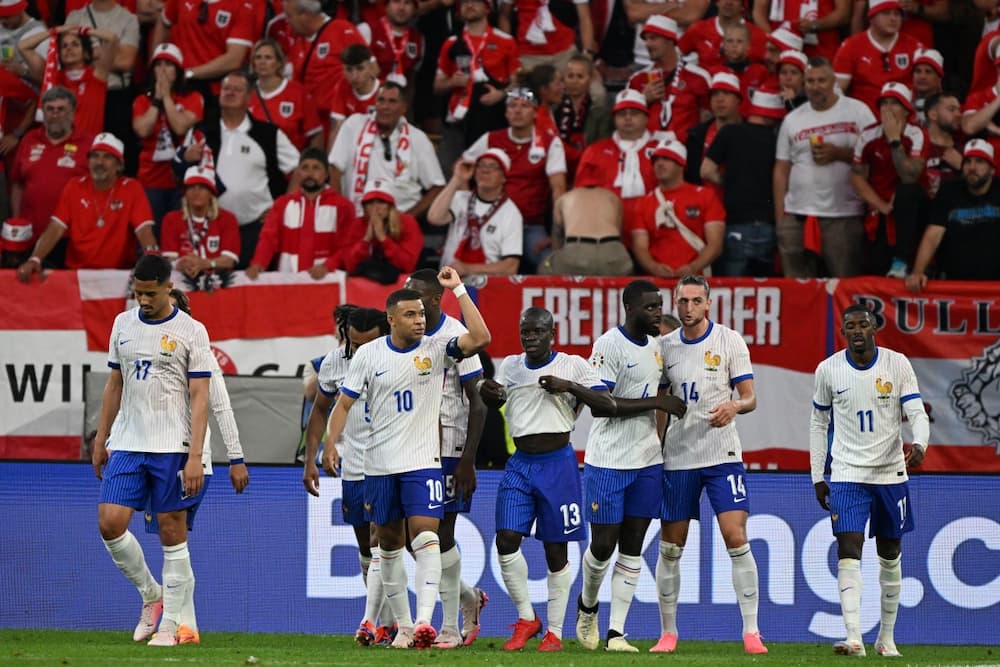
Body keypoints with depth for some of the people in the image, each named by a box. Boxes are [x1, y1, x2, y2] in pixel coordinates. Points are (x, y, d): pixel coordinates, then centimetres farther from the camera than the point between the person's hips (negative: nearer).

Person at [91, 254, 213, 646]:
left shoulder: (191, 331, -5)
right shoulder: (123, 324, 11)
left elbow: (200, 397, -7)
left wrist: (195, 456, -14)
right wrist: (101, 439, 15)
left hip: (172, 446, -4)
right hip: (126, 444, 5)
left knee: (172, 532, -2)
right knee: (110, 522, -8)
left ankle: (174, 622, 4)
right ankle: (151, 595, 13)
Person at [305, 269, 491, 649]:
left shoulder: (436, 350, -3)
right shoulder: (369, 354, 1)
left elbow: (480, 338, -18)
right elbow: (344, 403, 5)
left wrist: (458, 290, -17)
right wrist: (329, 446, -7)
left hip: (423, 461, -2)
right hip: (380, 463, 2)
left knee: (425, 534, -18)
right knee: (389, 544, 9)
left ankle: (424, 621, -26)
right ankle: (402, 625, 19)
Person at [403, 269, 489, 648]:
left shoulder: (456, 338, -11)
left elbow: (477, 402, -11)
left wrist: (468, 460, -16)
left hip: (447, 449, -6)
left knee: (441, 534, -4)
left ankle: (450, 628, 3)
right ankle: (469, 598, 25)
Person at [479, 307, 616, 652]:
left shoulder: (573, 366, -2)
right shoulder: (511, 366, 11)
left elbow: (608, 406, -8)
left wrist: (569, 386, -19)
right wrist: (487, 391, -12)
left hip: (558, 464, -3)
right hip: (520, 465, 3)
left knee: (556, 549, 1)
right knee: (506, 539, -10)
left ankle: (555, 631, 10)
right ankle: (526, 618, 5)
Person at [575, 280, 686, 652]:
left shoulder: (657, 346, 11)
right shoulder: (609, 345, -13)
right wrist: (655, 402, -17)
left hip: (647, 462, 6)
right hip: (607, 462, -6)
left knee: (632, 548, 3)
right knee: (603, 545, -2)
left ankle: (616, 633, 4)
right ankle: (587, 607, 27)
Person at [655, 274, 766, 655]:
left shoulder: (730, 341, -1)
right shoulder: (665, 346, 7)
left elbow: (750, 398, -2)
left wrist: (734, 406, -24)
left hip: (722, 455, -3)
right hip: (677, 458, 3)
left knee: (736, 538, -12)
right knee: (670, 548, 4)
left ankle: (751, 631, -9)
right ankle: (668, 632, 15)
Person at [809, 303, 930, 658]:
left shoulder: (897, 365, -4)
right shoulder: (828, 370, -1)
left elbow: (917, 413, -6)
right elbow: (818, 424, 9)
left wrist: (919, 445, -29)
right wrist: (817, 478, 6)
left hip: (891, 472, 1)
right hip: (847, 474, -1)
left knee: (890, 556, 10)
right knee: (848, 552, -15)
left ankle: (886, 638, 25)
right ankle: (854, 639, -23)